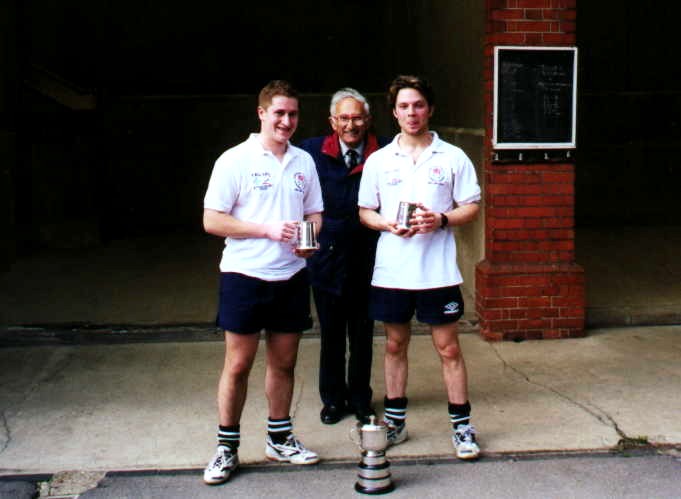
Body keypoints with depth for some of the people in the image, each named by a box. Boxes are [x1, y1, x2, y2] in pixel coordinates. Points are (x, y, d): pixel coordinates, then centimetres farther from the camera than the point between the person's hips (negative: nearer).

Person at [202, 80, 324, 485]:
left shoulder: (304, 162, 9)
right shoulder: (235, 160, -6)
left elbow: (314, 213, 15)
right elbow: (212, 220, -10)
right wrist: (268, 230, -18)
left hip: (291, 277, 5)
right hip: (245, 274, -4)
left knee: (284, 363, 13)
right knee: (238, 365, 2)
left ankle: (280, 438, 29)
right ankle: (227, 448, 14)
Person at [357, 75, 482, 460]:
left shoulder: (453, 157, 1)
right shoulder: (378, 161, 6)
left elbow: (472, 208, 2)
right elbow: (365, 211, 10)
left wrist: (441, 219, -17)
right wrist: (389, 224, -11)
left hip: (438, 271, -2)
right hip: (391, 271, 2)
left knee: (449, 348, 3)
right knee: (395, 345, 12)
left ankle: (463, 427, 13)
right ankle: (395, 422, 25)